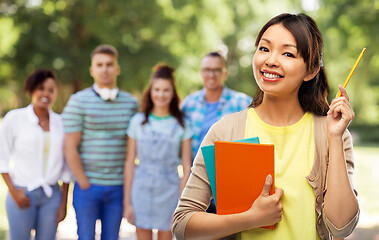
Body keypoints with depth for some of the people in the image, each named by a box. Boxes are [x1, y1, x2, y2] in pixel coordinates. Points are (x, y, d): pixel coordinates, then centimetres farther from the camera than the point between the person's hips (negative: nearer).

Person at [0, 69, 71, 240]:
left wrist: (64, 202, 7)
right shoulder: (14, 118, -1)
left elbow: (66, 166, 9)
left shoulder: (60, 123, 6)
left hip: (52, 195, 3)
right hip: (22, 195, -2)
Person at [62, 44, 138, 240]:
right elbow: (70, 147, -7)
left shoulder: (131, 103, 8)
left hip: (118, 187, 3)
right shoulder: (78, 101, -3)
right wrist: (84, 184, -9)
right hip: (87, 186, -3)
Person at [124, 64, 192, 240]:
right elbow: (130, 163, 4)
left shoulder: (181, 125, 1)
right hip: (142, 189, 1)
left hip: (169, 190, 0)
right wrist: (127, 202, 1)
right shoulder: (138, 121, 3)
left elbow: (187, 166, 0)